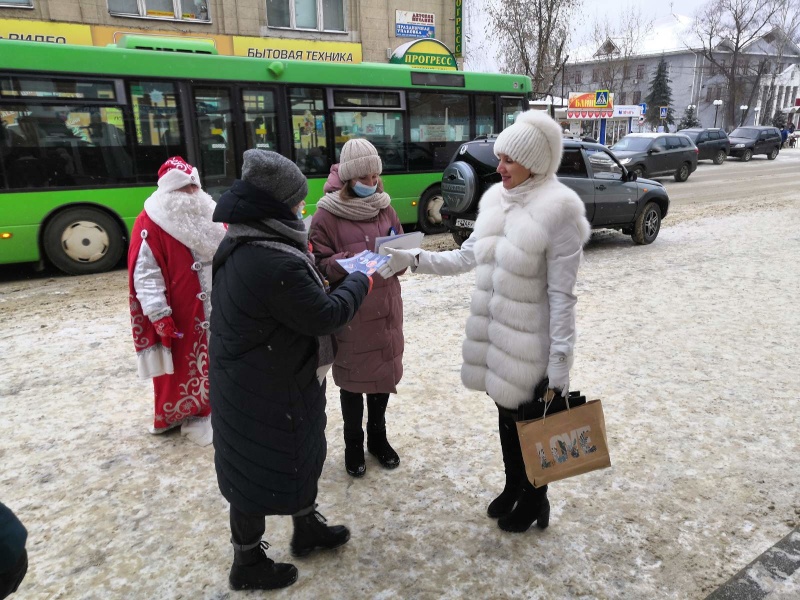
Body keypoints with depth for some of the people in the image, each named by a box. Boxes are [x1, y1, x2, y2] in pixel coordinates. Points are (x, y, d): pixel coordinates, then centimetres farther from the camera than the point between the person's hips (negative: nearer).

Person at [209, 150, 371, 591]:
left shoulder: (238, 245, 1)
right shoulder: (277, 264, -31)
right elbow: (325, 316, -22)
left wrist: (318, 282, 1)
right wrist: (359, 283, -8)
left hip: (246, 379, 10)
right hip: (267, 389, -10)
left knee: (299, 454, 25)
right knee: (260, 470, 11)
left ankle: (307, 529, 47)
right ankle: (248, 564, 34)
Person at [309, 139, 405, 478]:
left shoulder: (385, 208, 7)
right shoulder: (327, 214, -8)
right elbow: (318, 263, -10)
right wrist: (349, 261, -26)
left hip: (386, 308, 5)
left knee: (384, 371, 15)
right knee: (353, 378, 9)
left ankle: (378, 435, 37)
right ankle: (353, 443, 30)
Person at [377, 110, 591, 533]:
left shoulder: (558, 210, -18)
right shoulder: (497, 200, 3)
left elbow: (562, 295, -18)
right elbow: (468, 257, 11)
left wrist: (560, 360, -17)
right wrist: (413, 260, 4)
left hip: (530, 343, -6)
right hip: (494, 332, 7)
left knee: (532, 422, 13)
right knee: (506, 414, 22)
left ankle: (534, 501, 37)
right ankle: (512, 487, 45)